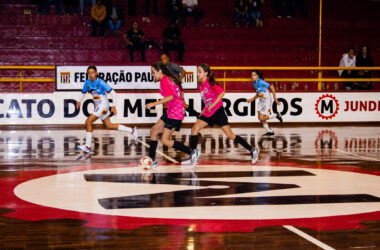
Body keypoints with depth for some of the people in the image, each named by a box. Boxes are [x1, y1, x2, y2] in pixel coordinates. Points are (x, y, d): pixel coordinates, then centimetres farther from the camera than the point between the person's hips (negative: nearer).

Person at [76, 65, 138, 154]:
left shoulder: (100, 82, -18)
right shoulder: (88, 83, 0)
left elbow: (113, 93, -17)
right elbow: (83, 93, 19)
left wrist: (113, 106, -23)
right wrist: (79, 101, 7)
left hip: (103, 105, -8)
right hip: (98, 106, 8)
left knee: (88, 122, -17)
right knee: (109, 126, 13)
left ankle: (87, 146, -12)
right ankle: (132, 131, 26)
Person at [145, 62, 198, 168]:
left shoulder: (164, 80, -13)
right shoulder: (169, 79, 15)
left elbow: (170, 97, -26)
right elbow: (179, 94, 20)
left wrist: (154, 104, -24)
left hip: (175, 113, -10)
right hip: (170, 111, 10)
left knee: (165, 140, -7)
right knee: (153, 131, 11)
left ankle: (192, 153, -2)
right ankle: (151, 160, 15)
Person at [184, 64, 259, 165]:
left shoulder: (210, 83, -11)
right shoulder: (201, 86, 12)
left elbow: (222, 92, -22)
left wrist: (212, 106, -23)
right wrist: (203, 111, 15)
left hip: (217, 112, -8)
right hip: (208, 114, 8)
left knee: (230, 135, -8)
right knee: (194, 129, -8)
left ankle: (252, 151, 3)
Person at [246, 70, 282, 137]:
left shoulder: (261, 82, -19)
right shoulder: (254, 83, 8)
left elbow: (272, 87, -21)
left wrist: (275, 98, -21)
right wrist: (252, 99, 16)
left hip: (267, 102, -9)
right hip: (261, 102, 9)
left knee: (262, 118, -12)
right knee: (260, 118, 5)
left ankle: (276, 115, 9)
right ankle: (270, 131, 19)